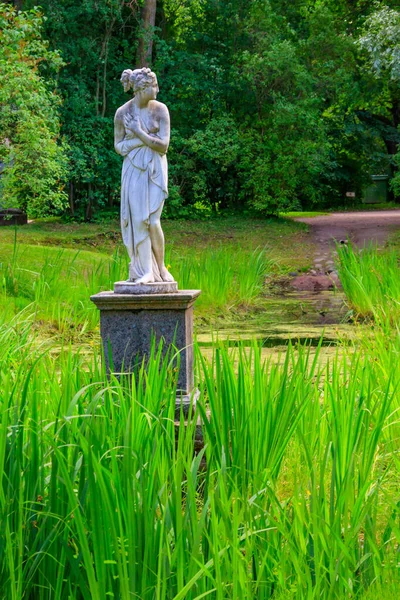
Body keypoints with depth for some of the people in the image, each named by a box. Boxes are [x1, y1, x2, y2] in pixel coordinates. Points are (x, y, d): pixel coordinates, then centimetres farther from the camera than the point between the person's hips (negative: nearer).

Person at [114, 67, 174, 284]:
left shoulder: (160, 109, -5)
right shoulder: (122, 113, -5)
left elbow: (163, 145, -9)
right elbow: (118, 146, 1)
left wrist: (139, 133, -15)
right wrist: (146, 139, -10)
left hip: (156, 169, -1)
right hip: (134, 170, 1)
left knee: (152, 221, -7)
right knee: (138, 220, 0)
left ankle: (160, 268, 9)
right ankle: (144, 270, 7)